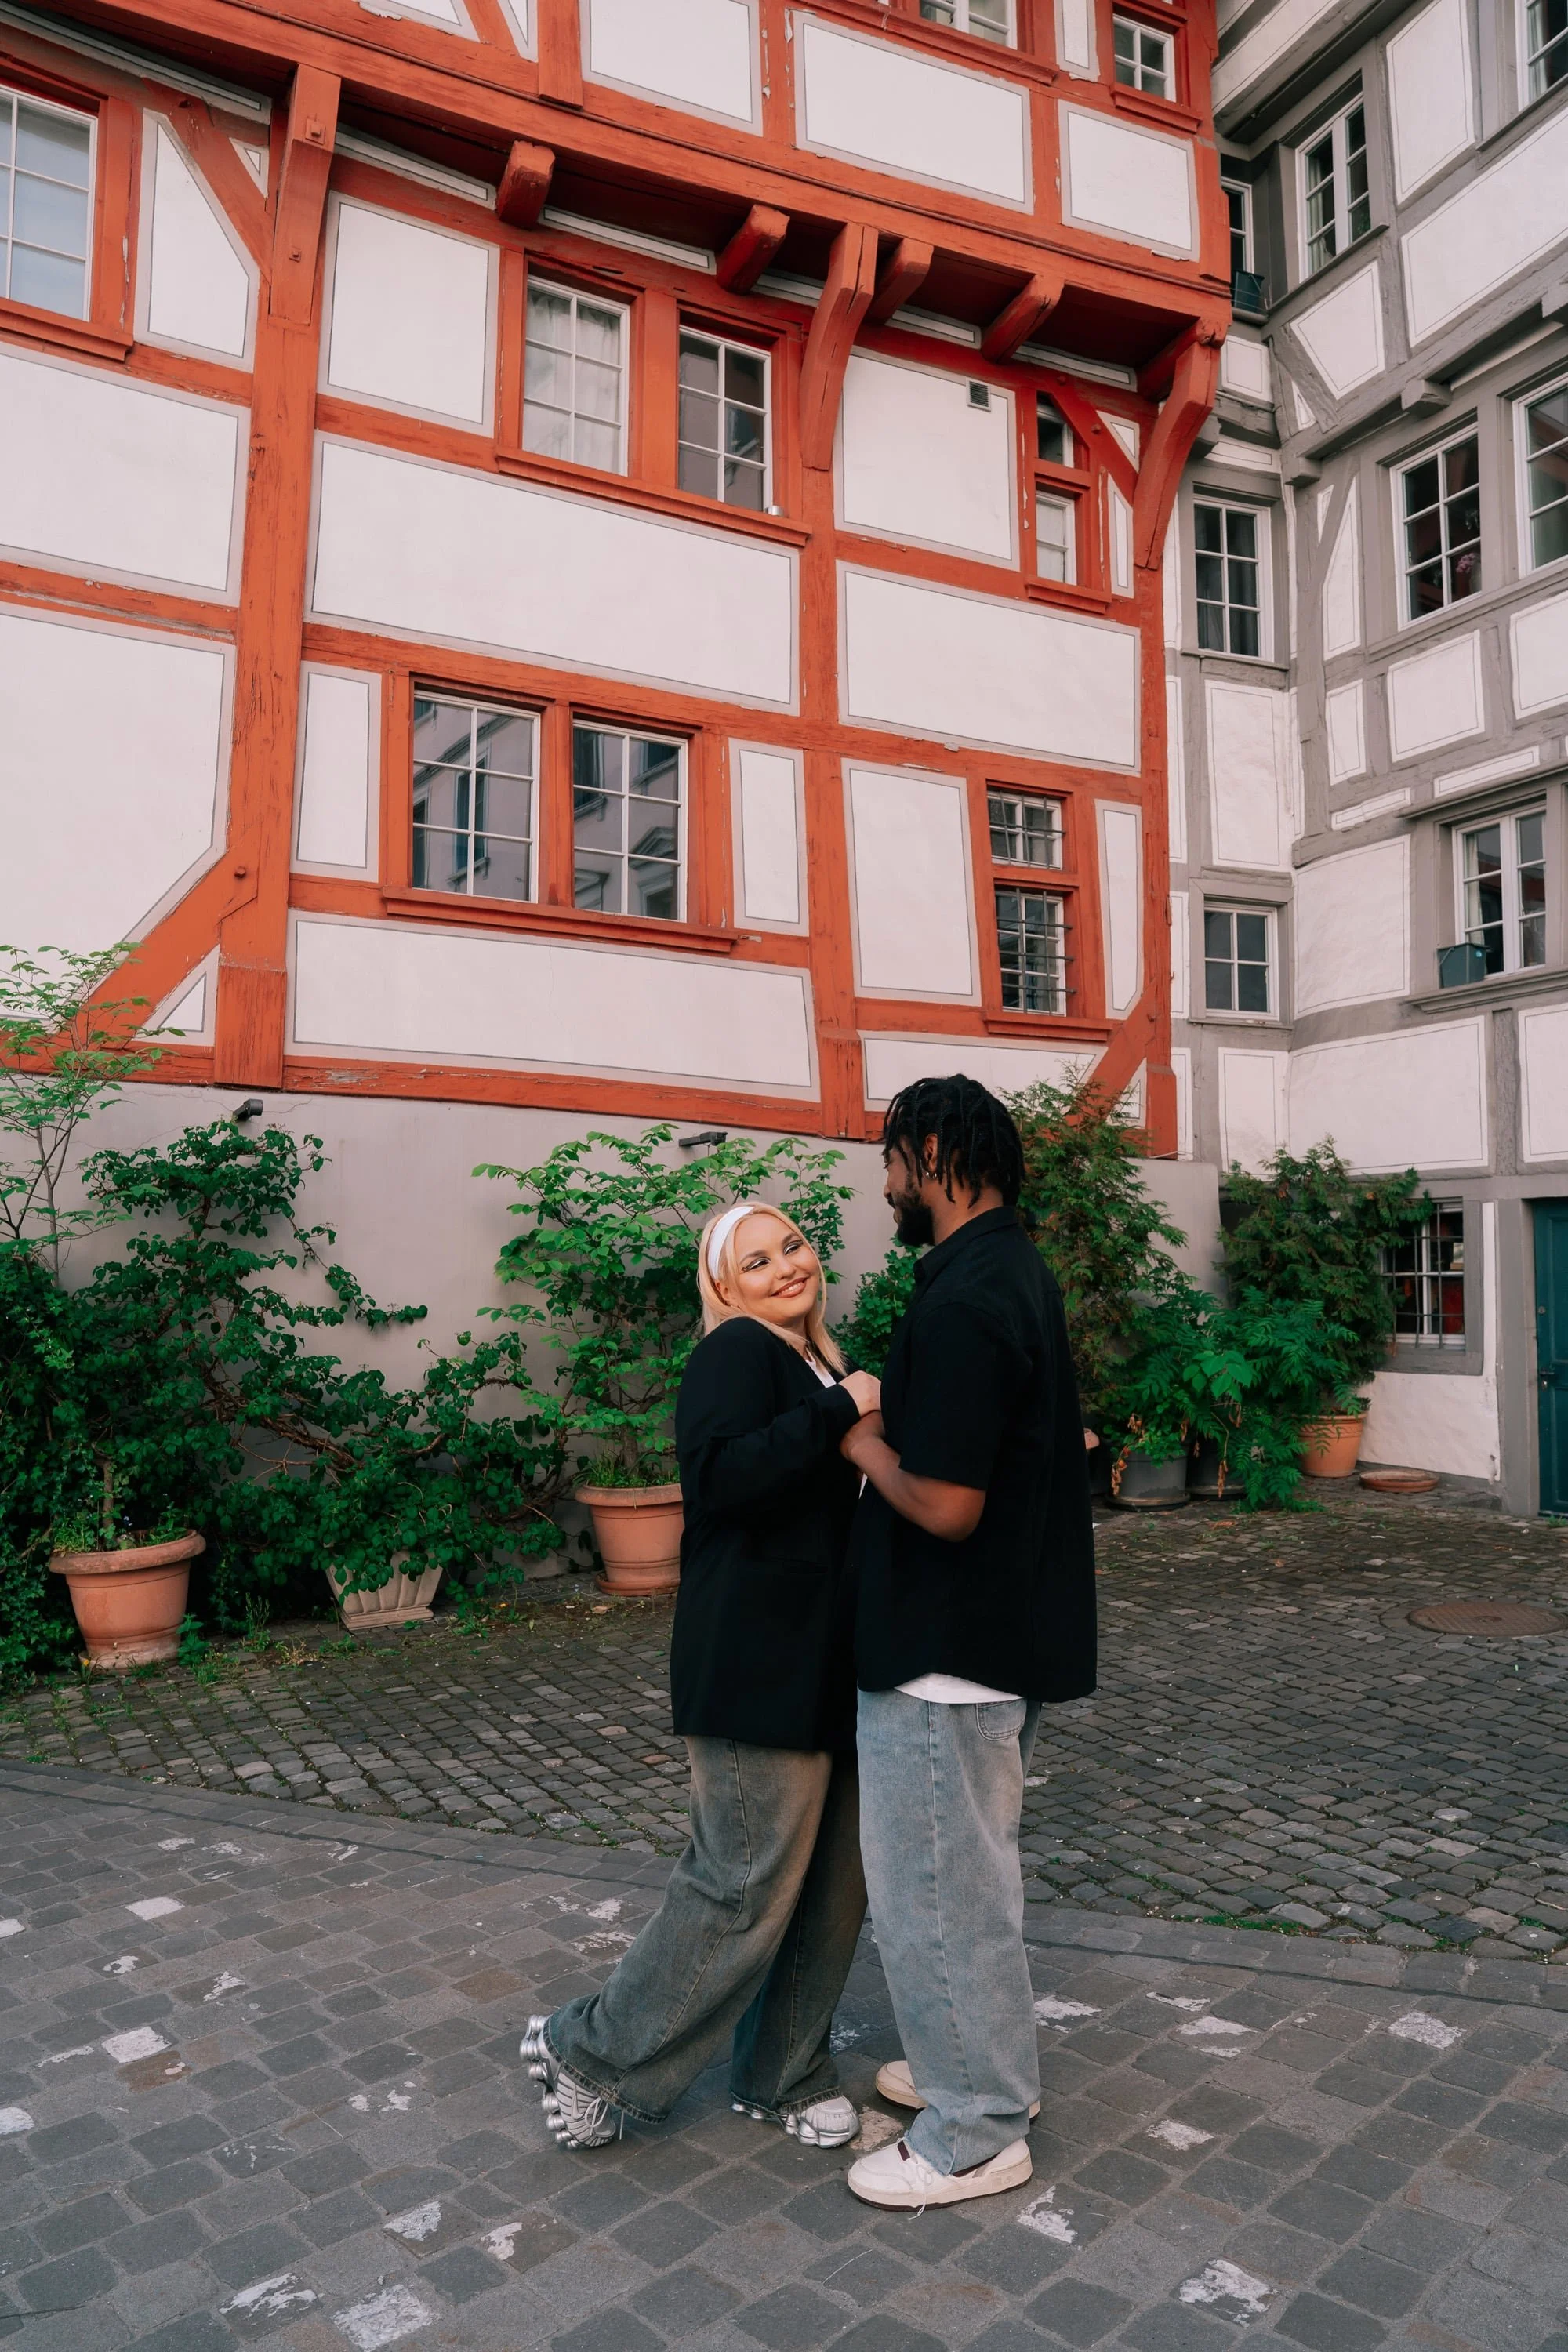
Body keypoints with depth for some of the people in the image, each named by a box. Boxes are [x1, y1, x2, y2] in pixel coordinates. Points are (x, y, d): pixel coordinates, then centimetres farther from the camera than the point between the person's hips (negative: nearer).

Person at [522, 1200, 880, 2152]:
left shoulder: (817, 1366, 15)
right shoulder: (737, 1352, -12)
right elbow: (718, 1475, -29)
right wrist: (838, 1412, -25)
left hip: (832, 1668, 9)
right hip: (761, 1669, -9)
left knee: (835, 1882, 14)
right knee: (748, 1888, 0)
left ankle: (786, 2075, 33)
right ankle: (590, 2053, 20)